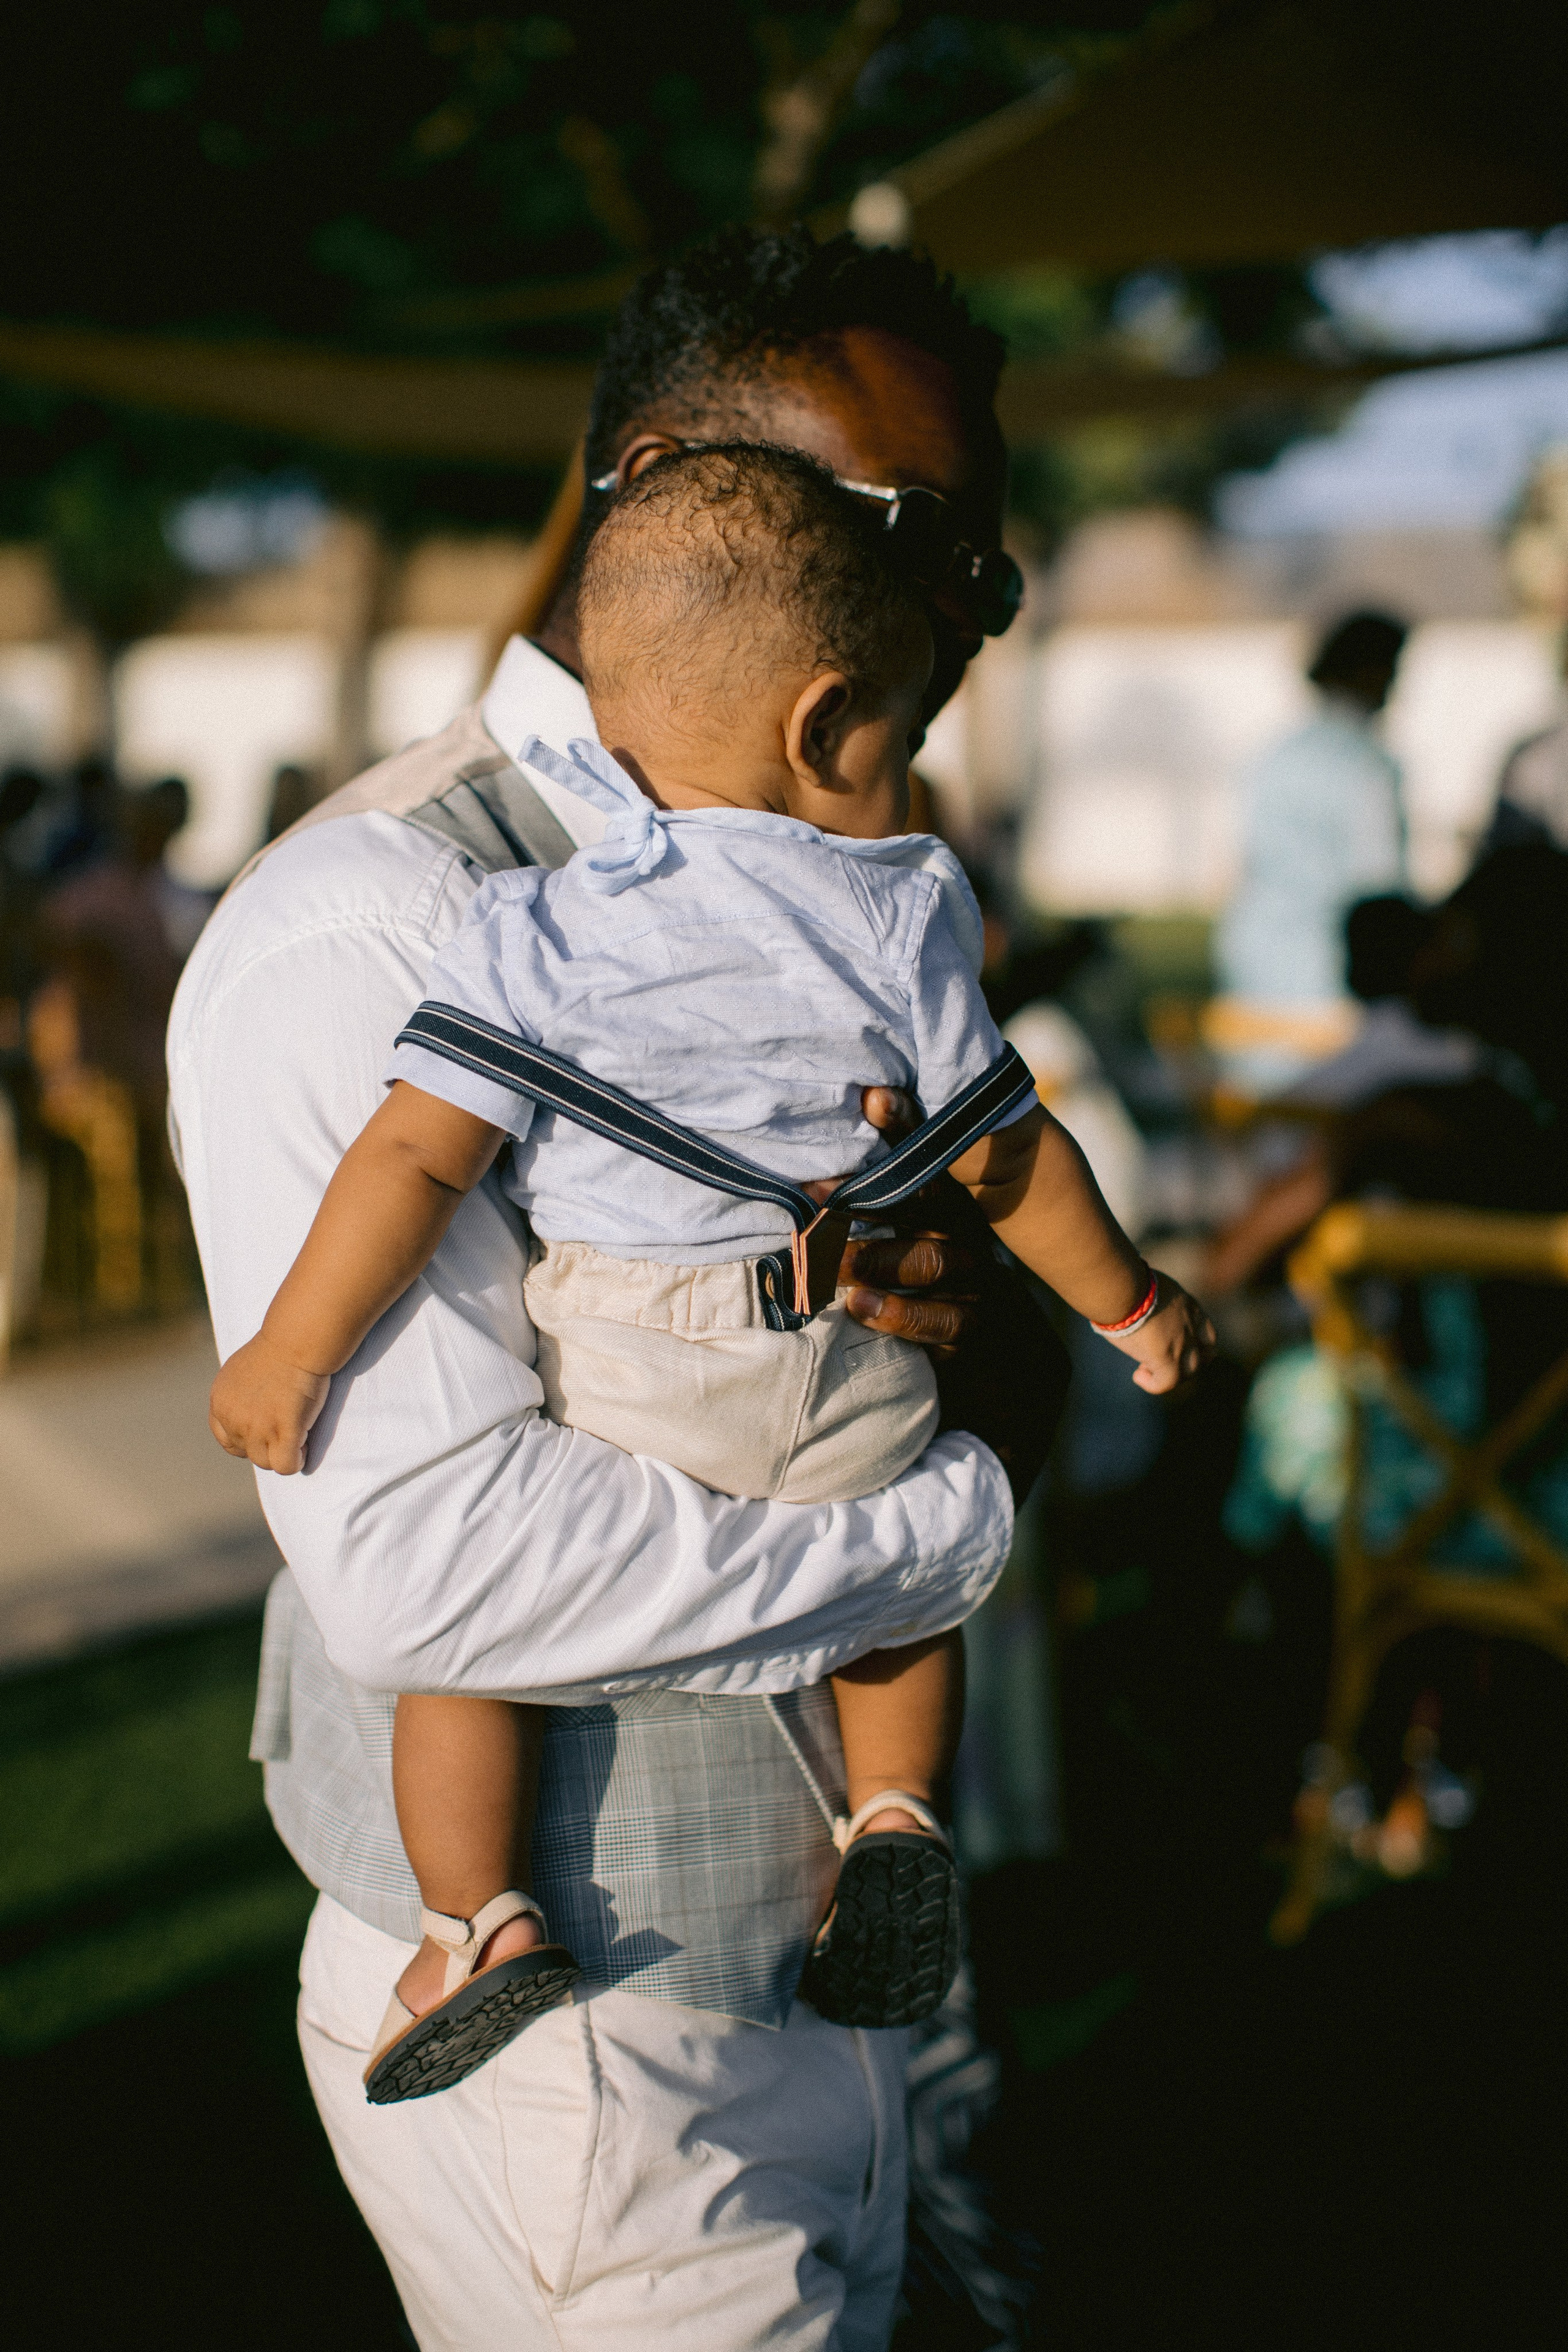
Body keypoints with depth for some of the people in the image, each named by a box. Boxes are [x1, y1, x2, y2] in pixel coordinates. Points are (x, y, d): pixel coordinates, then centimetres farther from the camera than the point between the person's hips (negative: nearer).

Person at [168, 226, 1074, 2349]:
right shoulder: (365, 931, -20)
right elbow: (429, 1554, -30)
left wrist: (989, 1340, -13)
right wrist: (964, 1519, -19)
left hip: (828, 1980, 8)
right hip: (575, 2057, -8)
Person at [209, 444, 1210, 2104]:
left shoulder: (535, 938, -10)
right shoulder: (904, 920, -3)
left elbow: (418, 1157, -14)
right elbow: (1006, 1155, 3)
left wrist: (291, 1353, -5)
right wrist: (1128, 1302, 18)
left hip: (614, 1388, -2)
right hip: (849, 1381, 3)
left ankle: (477, 1919, 6)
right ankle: (894, 1816, 15)